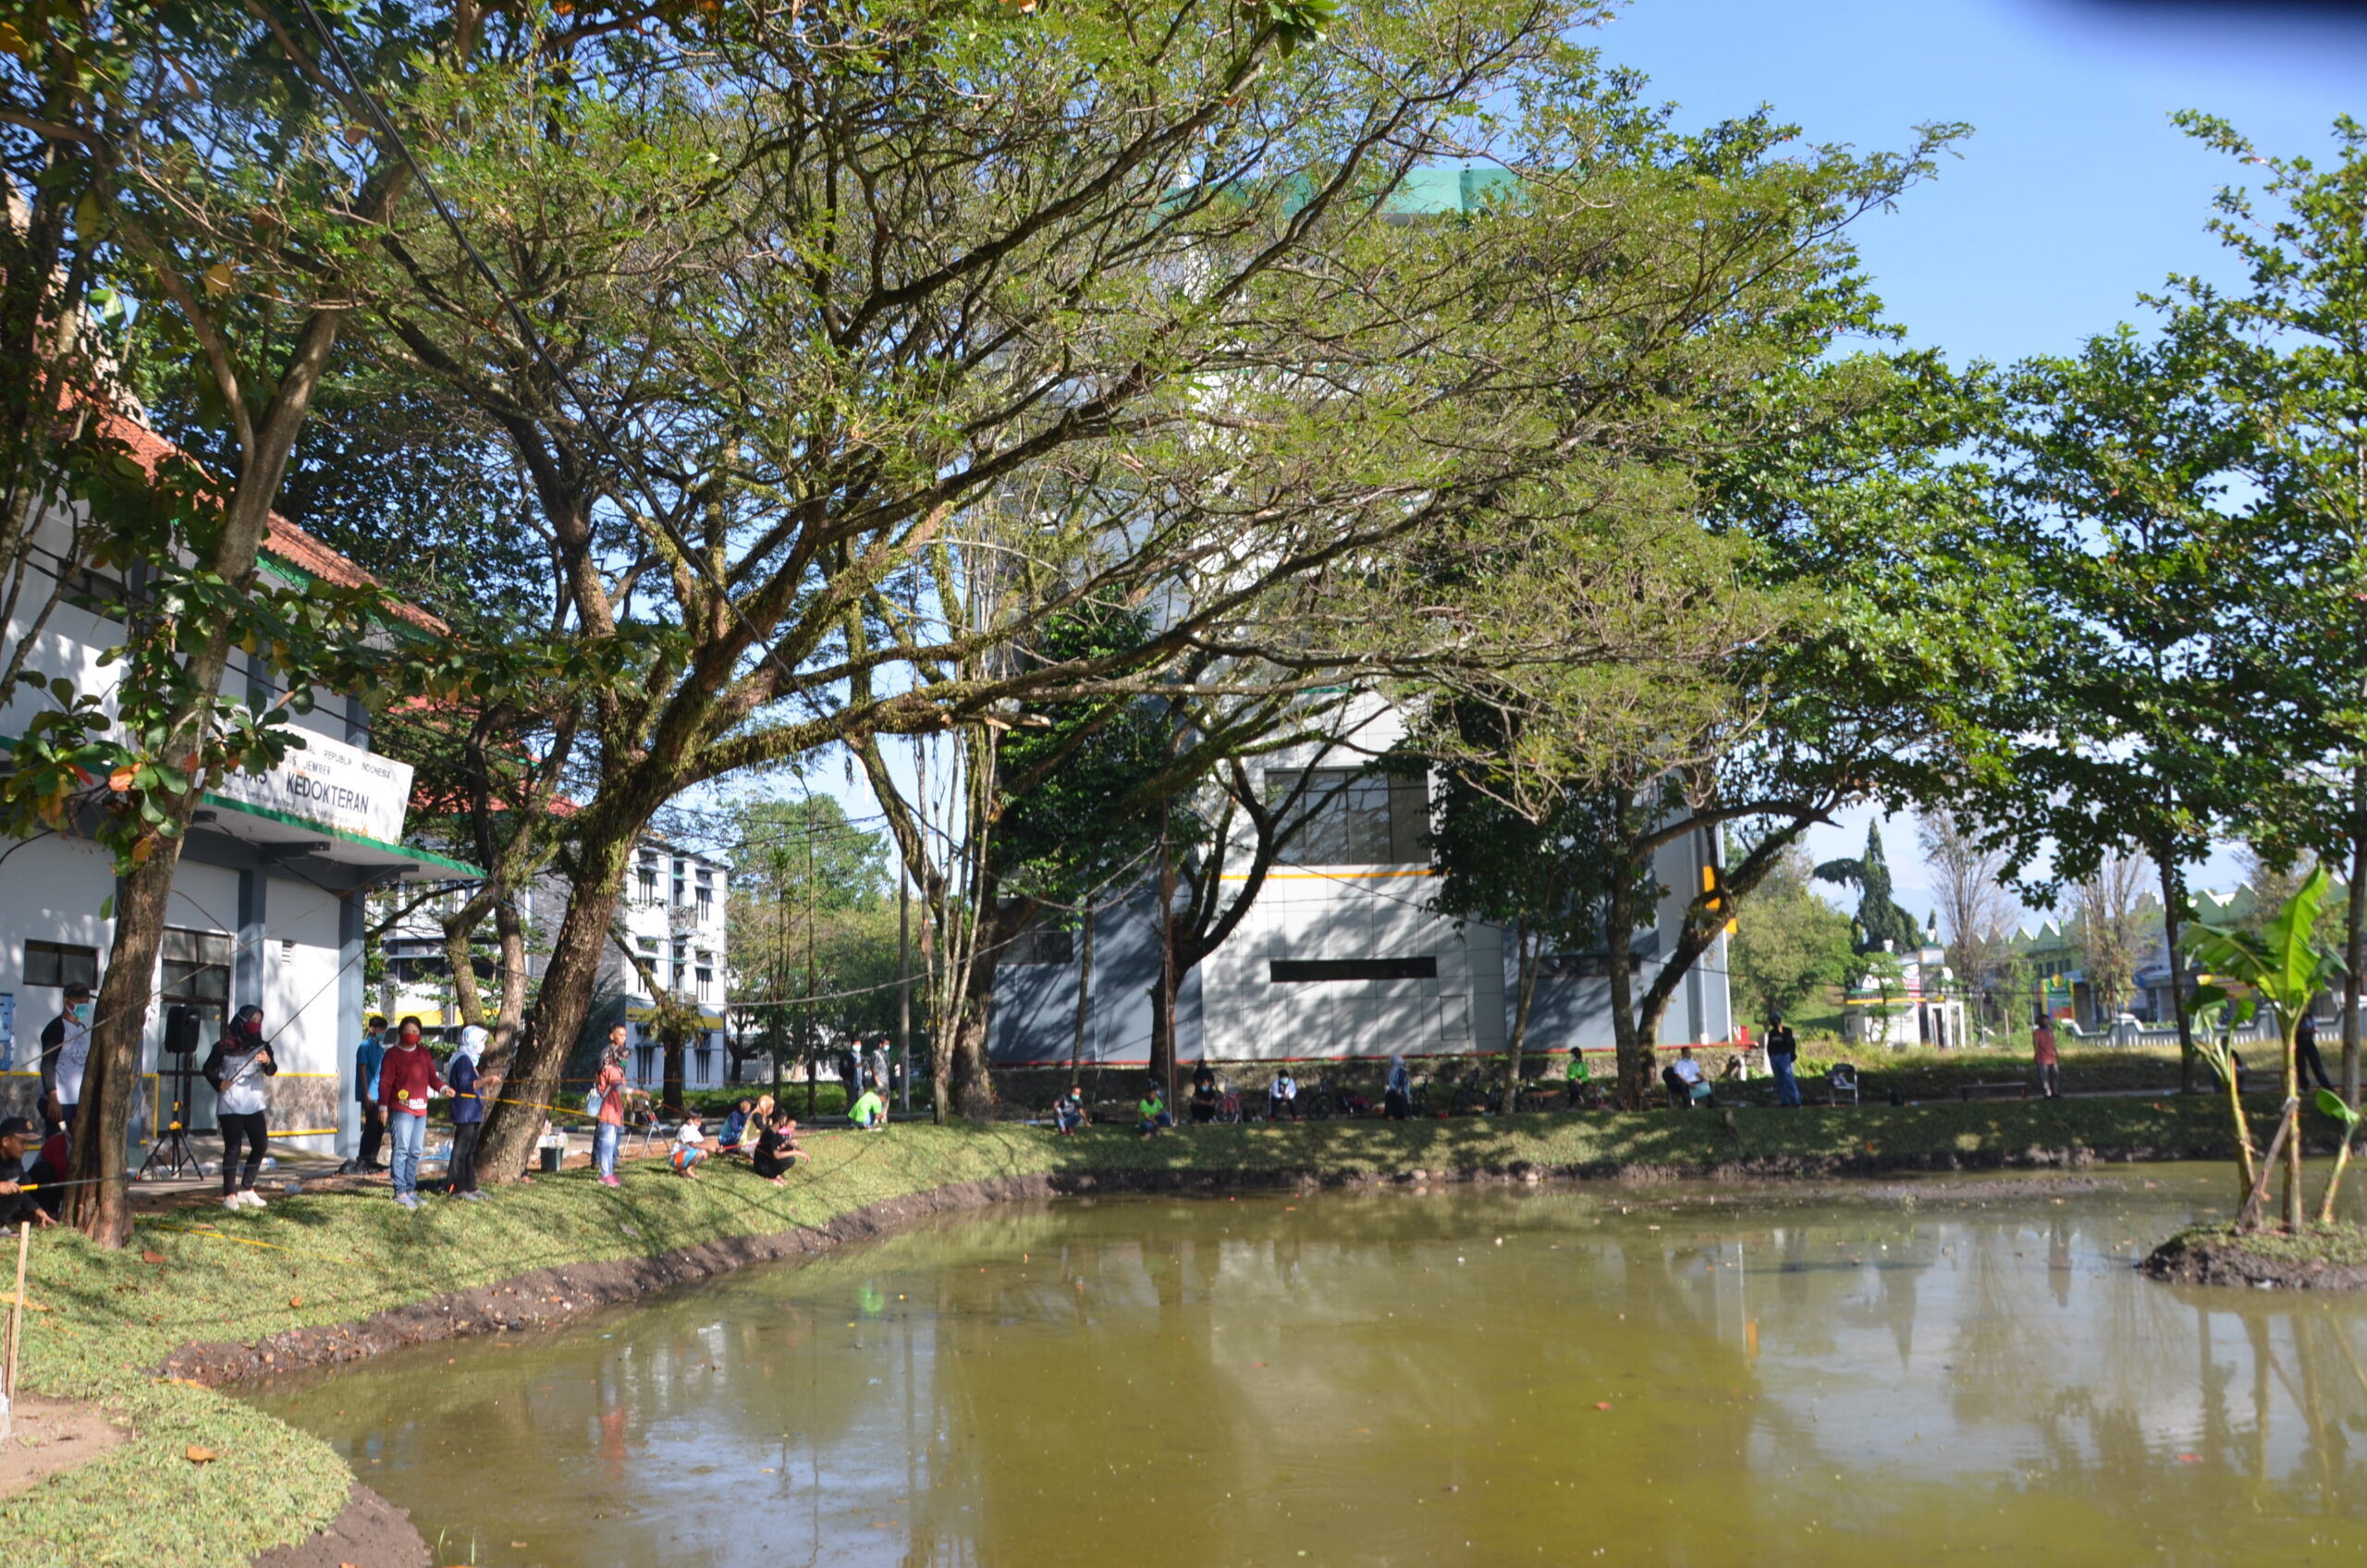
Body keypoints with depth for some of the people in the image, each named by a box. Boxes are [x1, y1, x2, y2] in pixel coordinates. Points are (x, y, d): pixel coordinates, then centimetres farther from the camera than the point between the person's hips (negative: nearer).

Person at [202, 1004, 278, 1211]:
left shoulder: (261, 1045, 6)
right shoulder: (224, 1046, -4)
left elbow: (272, 1070, -6)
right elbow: (208, 1068, 4)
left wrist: (267, 1062, -28)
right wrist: (219, 1083, -15)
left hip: (255, 1104, 4)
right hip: (230, 1106, -4)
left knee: (260, 1146, 2)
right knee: (232, 1148, -3)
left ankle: (246, 1189, 17)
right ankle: (229, 1195, 2)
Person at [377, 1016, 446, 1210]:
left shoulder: (423, 1053, 14)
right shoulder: (393, 1055, -3)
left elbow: (432, 1076, 12)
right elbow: (385, 1082, -6)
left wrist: (442, 1087, -8)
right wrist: (383, 1106, -15)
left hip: (420, 1109, 6)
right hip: (401, 1109, -6)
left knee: (415, 1151, 11)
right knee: (402, 1149, -10)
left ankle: (410, 1189, 18)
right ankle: (400, 1192, -8)